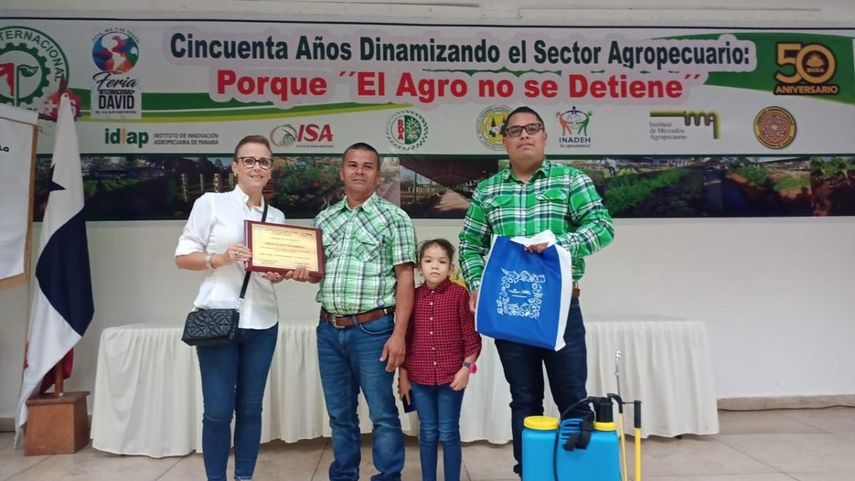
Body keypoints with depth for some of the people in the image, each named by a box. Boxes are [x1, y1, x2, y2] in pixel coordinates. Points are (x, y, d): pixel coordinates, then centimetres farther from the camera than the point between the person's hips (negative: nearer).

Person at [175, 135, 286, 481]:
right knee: (218, 411, 1)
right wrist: (220, 259, -16)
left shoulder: (276, 216, 11)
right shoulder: (210, 203, 0)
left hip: (262, 323, 4)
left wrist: (278, 274, -6)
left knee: (250, 408, 11)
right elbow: (182, 257, 0)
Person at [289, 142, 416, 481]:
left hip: (373, 330, -5)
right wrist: (303, 272, -4)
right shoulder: (325, 219, 12)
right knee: (339, 414, 15)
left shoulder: (394, 218, -3)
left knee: (382, 414, 4)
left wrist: (398, 334, -13)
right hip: (329, 329, 5)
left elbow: (405, 279, -7)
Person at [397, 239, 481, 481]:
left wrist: (466, 368, -9)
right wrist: (403, 375, 6)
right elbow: (405, 339, 7)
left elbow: (472, 336, -4)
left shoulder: (460, 294, -6)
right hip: (419, 378, 3)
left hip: (451, 376, -2)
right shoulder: (412, 297, 2)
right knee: (427, 434, 12)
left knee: (449, 434, 7)